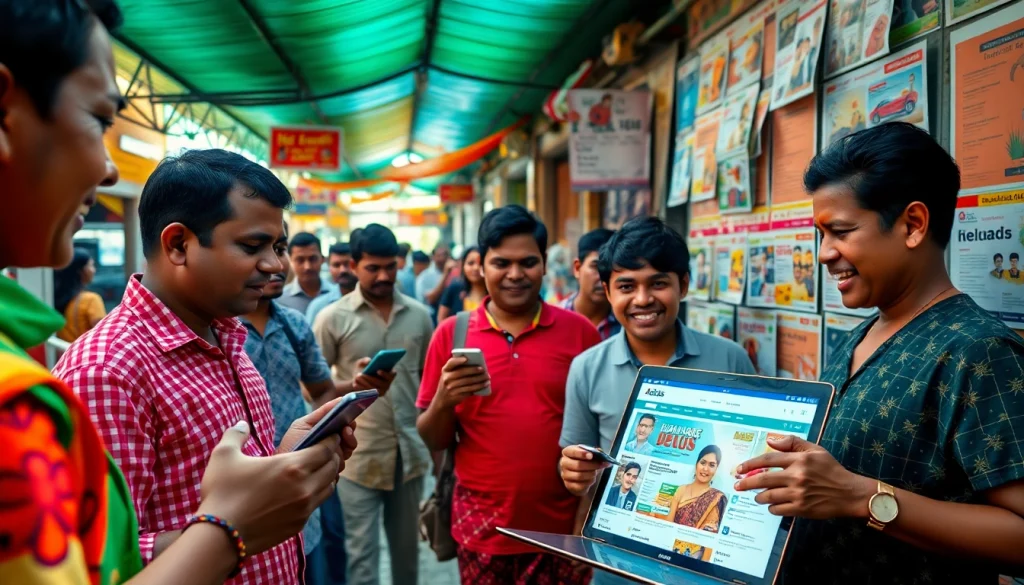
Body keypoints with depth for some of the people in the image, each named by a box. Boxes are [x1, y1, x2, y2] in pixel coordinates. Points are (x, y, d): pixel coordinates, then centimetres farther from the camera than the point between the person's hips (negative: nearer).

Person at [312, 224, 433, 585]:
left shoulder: (419, 315, 4)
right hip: (358, 456, -3)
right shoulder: (333, 318, -5)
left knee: (407, 547, 18)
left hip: (410, 453, 3)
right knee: (362, 553, 3)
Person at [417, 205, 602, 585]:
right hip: (482, 530, 1)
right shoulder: (451, 334, -1)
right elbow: (433, 441, 4)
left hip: (563, 529, 0)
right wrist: (443, 401, -16)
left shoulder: (579, 331, -3)